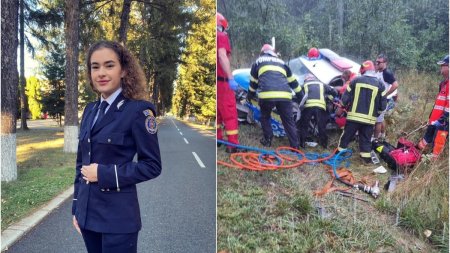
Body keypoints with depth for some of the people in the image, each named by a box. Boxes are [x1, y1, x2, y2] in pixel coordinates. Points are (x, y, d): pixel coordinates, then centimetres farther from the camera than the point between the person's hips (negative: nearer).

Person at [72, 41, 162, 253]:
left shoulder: (138, 110, -12)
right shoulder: (90, 110, 8)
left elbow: (152, 166, -12)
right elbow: (81, 162, 14)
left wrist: (104, 174, -18)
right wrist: (76, 207, 12)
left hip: (118, 217, -6)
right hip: (87, 213, 6)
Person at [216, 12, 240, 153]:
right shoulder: (221, 36, -6)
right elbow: (222, 57, -22)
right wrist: (231, 78, -28)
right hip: (221, 80, -7)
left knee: (217, 111, 20)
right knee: (229, 112, -4)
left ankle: (218, 139, 27)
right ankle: (233, 145, -4)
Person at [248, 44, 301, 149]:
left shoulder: (258, 62, 27)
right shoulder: (281, 62, 33)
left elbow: (253, 83, 35)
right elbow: (293, 81, 36)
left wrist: (250, 96, 50)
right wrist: (300, 95, 45)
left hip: (266, 94, -2)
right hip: (285, 95, 2)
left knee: (265, 117, 23)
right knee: (288, 121, 12)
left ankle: (267, 140, 23)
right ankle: (295, 146, 10)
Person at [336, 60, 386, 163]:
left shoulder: (355, 81, -1)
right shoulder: (380, 84, 1)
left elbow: (345, 98, 0)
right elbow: (383, 105, 2)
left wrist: (343, 106, 19)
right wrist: (377, 113, 19)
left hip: (353, 116, 0)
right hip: (369, 119, 0)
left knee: (346, 136, 12)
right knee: (366, 139, 11)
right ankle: (366, 158, 14)